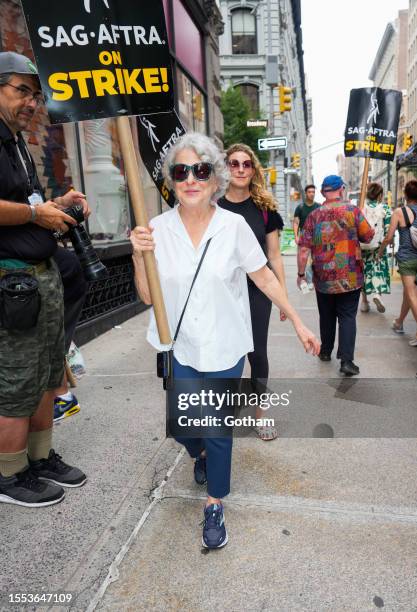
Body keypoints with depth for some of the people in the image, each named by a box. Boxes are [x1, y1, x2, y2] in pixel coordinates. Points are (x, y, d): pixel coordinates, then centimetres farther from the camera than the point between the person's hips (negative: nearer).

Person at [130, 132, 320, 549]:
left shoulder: (233, 226, -10)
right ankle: (200, 455, 51)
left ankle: (214, 507, 32)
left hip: (224, 347, -1)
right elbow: (147, 296, -3)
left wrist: (298, 324, 0)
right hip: (179, 347, 2)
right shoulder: (158, 229, -6)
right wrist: (138, 255, -20)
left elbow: (265, 278, -1)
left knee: (218, 430, 5)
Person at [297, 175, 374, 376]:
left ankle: (325, 351, 31)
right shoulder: (352, 210, -7)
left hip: (323, 278, 2)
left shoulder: (314, 215, -2)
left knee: (327, 316, 17)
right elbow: (368, 236, 0)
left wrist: (301, 273, 4)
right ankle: (346, 360, -2)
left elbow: (303, 249, -5)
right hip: (350, 278, -2)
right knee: (347, 317, 3)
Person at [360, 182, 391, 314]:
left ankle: (364, 301, 15)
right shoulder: (385, 208, -5)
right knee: (378, 269, 10)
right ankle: (377, 294, -13)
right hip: (378, 246, -1)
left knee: (364, 271, 10)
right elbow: (388, 229, -8)